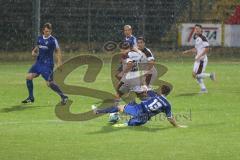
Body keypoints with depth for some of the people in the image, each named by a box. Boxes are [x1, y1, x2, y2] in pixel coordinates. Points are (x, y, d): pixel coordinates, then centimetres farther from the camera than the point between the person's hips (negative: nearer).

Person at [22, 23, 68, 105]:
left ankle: (63, 97, 0)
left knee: (49, 83, -13)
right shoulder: (40, 38, 8)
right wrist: (34, 51, 4)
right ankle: (30, 98, 7)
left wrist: (59, 62, -12)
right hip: (38, 62, 6)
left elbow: (58, 51, -3)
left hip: (47, 64, -6)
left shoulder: (53, 40, -9)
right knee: (29, 76, -5)